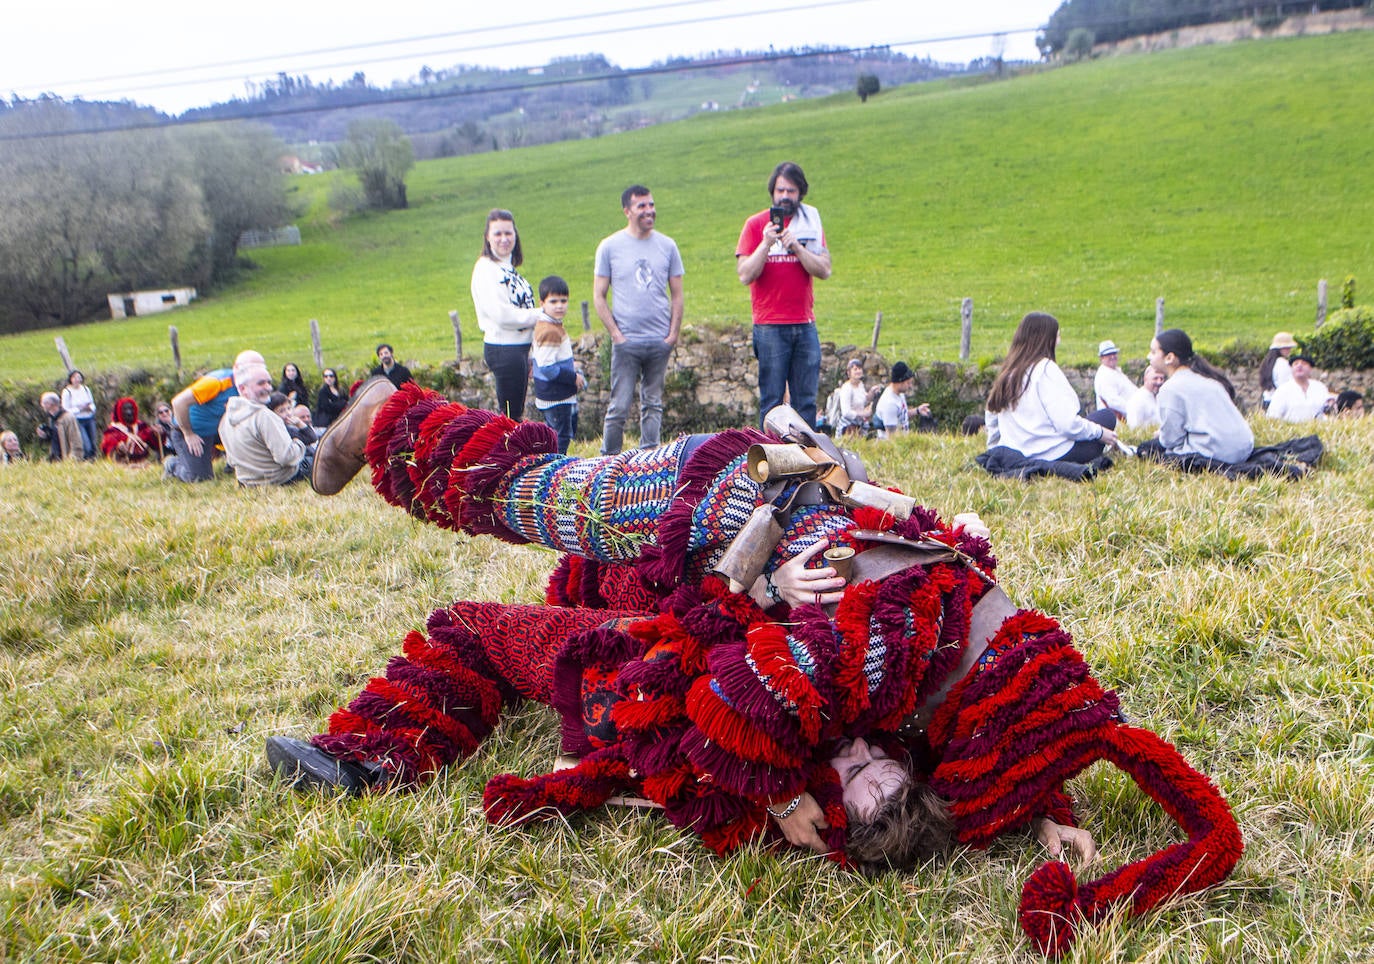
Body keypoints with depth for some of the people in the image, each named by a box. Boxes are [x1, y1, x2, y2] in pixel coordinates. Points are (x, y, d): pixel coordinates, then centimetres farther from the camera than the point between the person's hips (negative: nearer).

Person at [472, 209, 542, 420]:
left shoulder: (509, 267, 14)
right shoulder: (486, 268, -13)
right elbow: (502, 315, -21)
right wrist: (538, 315, -11)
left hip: (519, 348, 9)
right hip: (504, 349, -9)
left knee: (517, 413, 14)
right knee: (510, 416, -5)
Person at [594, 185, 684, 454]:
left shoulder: (667, 246, 8)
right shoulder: (609, 247, 2)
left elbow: (677, 294, 11)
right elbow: (598, 296, 2)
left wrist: (674, 333, 0)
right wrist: (615, 334, -6)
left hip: (660, 341, 2)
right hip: (626, 342, -2)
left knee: (653, 405, 8)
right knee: (619, 406, -4)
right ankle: (608, 459, 7)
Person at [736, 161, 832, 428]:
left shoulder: (812, 223, 13)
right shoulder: (756, 224, 5)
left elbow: (824, 270, 1)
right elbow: (745, 274, -4)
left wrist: (796, 246, -11)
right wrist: (766, 243, -15)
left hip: (805, 324, 3)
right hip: (770, 327, -3)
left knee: (806, 399, 3)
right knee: (771, 399, -3)